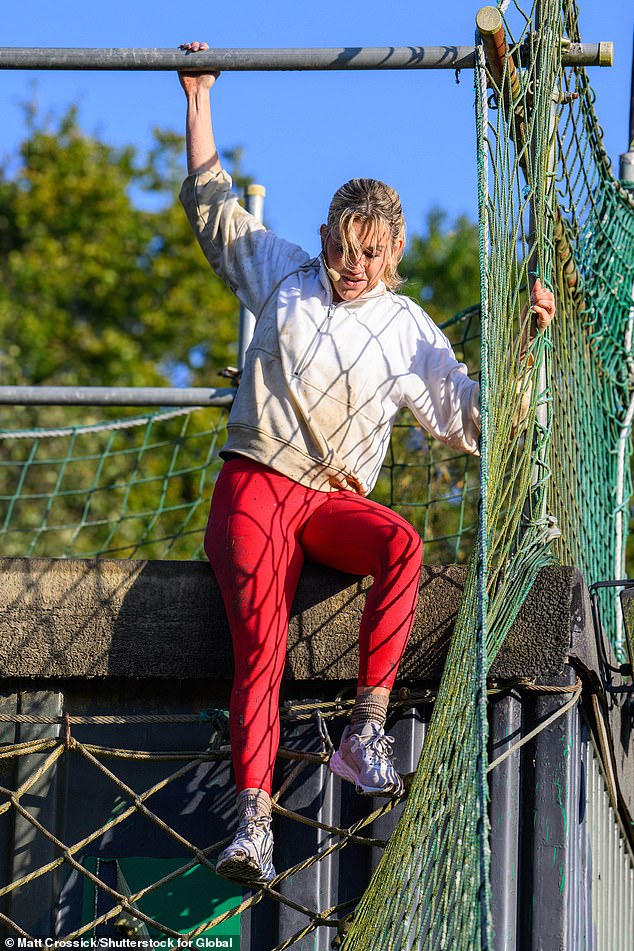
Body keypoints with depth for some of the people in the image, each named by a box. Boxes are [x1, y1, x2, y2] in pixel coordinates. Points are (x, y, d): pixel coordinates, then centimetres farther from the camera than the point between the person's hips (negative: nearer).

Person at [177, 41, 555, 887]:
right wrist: (199, 104, 22)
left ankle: (365, 732, -34)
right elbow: (212, 207, 23)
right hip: (253, 488, -1)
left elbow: (473, 418, 12)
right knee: (261, 636, -26)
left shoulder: (408, 330, 13)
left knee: (402, 544, -35)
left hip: (332, 501, 1)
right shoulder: (284, 275, 13)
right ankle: (254, 818, -38)